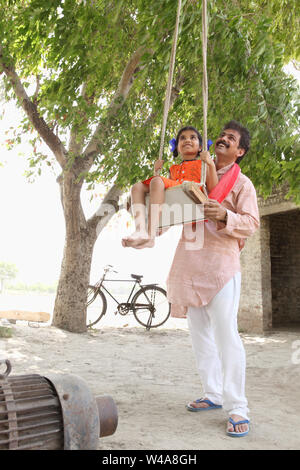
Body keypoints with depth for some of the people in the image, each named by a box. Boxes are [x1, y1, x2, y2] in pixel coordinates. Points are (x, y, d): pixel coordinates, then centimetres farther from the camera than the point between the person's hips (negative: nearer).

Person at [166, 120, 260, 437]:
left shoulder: (242, 183, 5)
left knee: (225, 334, -11)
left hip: (220, 260, -6)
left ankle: (238, 409, -3)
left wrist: (224, 215, -25)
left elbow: (251, 223, -6)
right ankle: (213, 395, 22)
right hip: (189, 260, 6)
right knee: (200, 333, 9)